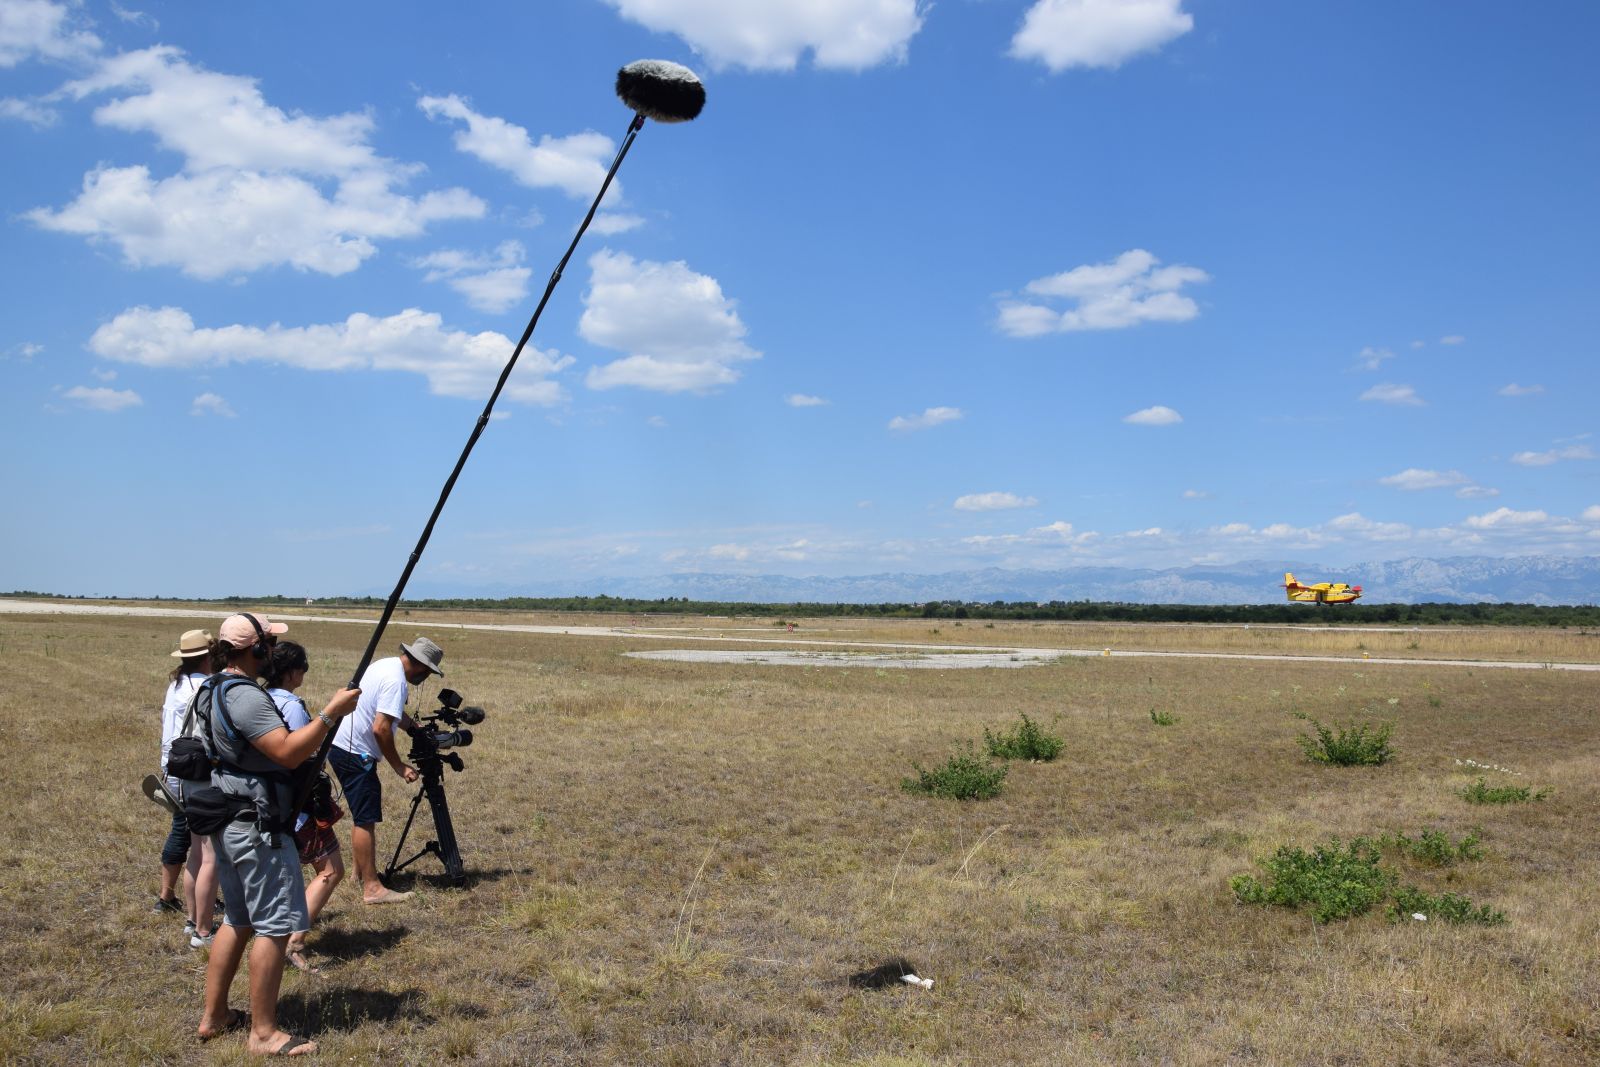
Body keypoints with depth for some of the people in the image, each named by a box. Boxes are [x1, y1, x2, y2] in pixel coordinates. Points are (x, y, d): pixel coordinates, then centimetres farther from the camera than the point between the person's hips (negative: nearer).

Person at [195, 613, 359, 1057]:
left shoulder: (215, 692, 12)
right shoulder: (246, 697, -21)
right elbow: (288, 752, -28)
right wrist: (331, 713, -24)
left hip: (229, 822, 11)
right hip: (257, 827, -11)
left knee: (238, 921, 19)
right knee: (274, 927, -4)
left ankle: (213, 1017, 27)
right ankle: (263, 1032, 3)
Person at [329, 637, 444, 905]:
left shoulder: (385, 665, 12)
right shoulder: (396, 680, -20)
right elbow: (381, 728, -25)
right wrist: (399, 767, -17)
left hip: (340, 746, 11)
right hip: (355, 754, -11)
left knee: (363, 816, 20)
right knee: (366, 820, -8)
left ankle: (362, 872, 31)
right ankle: (372, 888, -6)